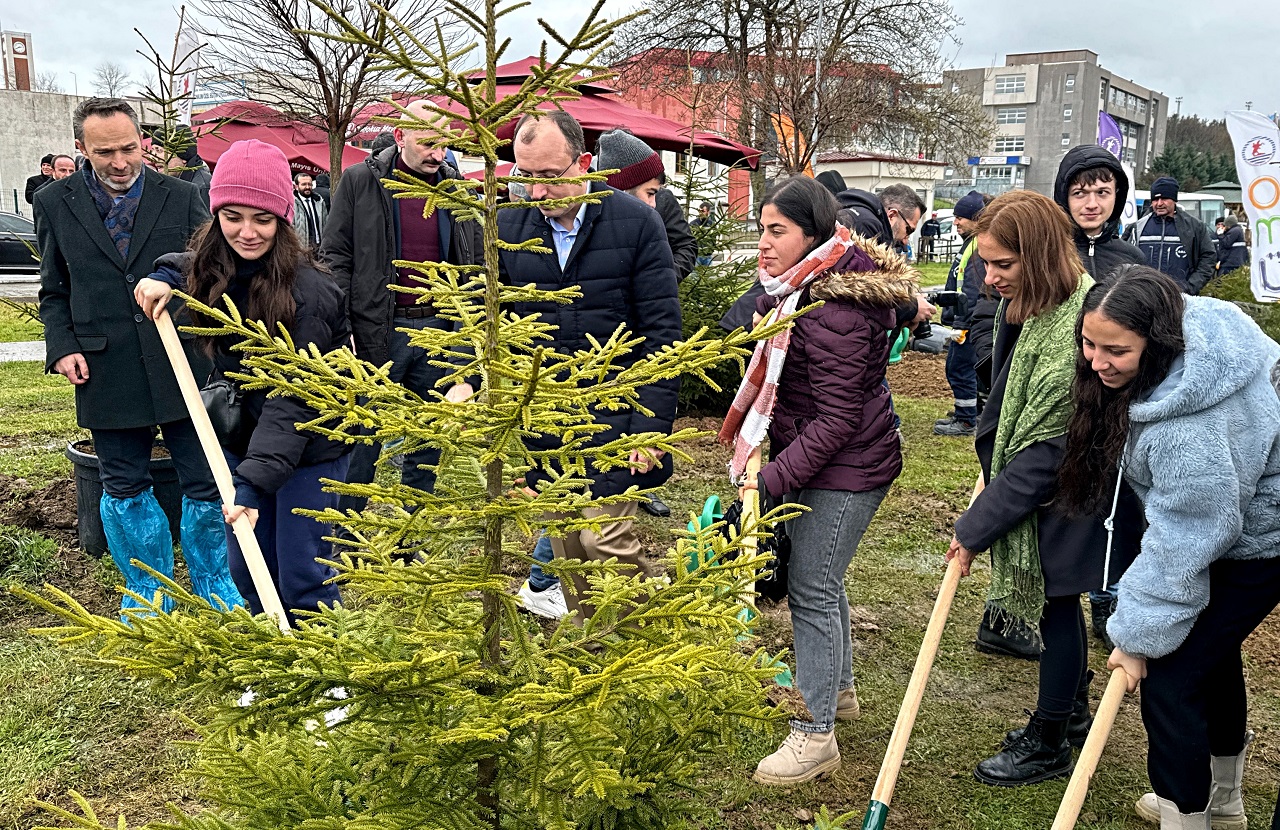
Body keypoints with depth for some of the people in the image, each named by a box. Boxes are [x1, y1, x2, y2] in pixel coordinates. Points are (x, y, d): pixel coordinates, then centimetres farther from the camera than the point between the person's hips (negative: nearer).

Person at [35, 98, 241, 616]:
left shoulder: (181, 198, 2)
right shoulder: (55, 204, 6)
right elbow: (53, 292, 11)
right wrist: (62, 348, -3)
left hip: (182, 369, -1)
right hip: (105, 374, 1)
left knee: (205, 485, 4)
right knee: (124, 491, 12)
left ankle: (214, 588, 23)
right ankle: (147, 594, 29)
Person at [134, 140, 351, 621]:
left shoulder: (308, 292, -25)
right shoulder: (211, 268, -5)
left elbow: (293, 399, -29)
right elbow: (182, 267, 22)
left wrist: (254, 481, -35)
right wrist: (163, 279, -2)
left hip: (309, 444, -6)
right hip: (243, 433, 7)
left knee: (301, 578, -1)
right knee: (248, 572, 13)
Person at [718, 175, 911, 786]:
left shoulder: (834, 310, -26)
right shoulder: (803, 288, 6)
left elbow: (837, 417, -26)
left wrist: (773, 478, -27)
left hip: (843, 466, -10)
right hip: (814, 457, 10)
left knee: (811, 589, -4)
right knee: (820, 577, 21)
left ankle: (816, 734, 8)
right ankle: (837, 688, 41)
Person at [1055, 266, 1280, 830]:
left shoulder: (1190, 427, -41)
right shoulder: (1190, 321, -16)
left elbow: (1184, 544, -33)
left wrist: (1139, 634, -22)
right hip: (1225, 507, 10)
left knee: (1168, 676, -10)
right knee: (1210, 648, 25)